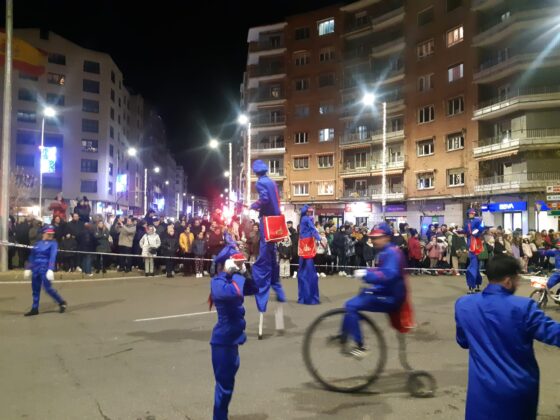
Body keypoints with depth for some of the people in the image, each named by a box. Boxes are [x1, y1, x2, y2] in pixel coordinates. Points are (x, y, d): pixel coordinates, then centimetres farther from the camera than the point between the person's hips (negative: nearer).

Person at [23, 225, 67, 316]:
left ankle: (62, 302, 9)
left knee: (47, 288, -7)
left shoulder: (53, 243, -6)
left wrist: (51, 270, -27)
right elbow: (32, 256, 17)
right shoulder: (38, 243, 10)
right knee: (35, 289, 10)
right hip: (35, 268, 6)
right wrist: (28, 268, 16)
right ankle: (34, 309, 19)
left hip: (45, 269, -6)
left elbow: (53, 257, -17)